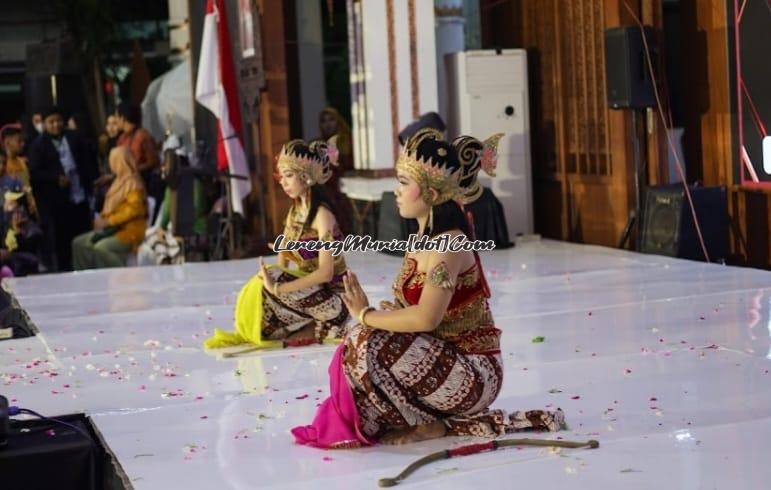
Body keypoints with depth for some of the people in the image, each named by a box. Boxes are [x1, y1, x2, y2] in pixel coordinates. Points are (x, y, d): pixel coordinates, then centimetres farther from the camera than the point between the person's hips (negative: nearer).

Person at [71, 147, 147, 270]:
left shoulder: (133, 184, -12)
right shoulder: (120, 181, 17)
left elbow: (133, 210, -23)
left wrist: (108, 221, -21)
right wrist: (102, 219, 1)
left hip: (129, 231, -10)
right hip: (114, 229, 10)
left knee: (100, 248, -32)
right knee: (79, 243, -1)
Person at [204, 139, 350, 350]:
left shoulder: (322, 214, -17)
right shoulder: (295, 210, 8)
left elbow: (325, 273, -25)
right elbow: (282, 261, 8)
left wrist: (278, 287, -30)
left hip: (332, 299, -8)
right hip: (310, 291, 8)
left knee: (265, 284, -23)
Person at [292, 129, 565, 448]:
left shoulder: (447, 243, -18)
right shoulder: (427, 236, 11)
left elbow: (425, 318, -29)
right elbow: (407, 308, 9)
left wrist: (366, 316, -16)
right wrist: (370, 313, -10)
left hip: (474, 373, -9)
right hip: (447, 360, 10)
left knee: (367, 343, -22)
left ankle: (425, 425, -4)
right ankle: (436, 420, 5)